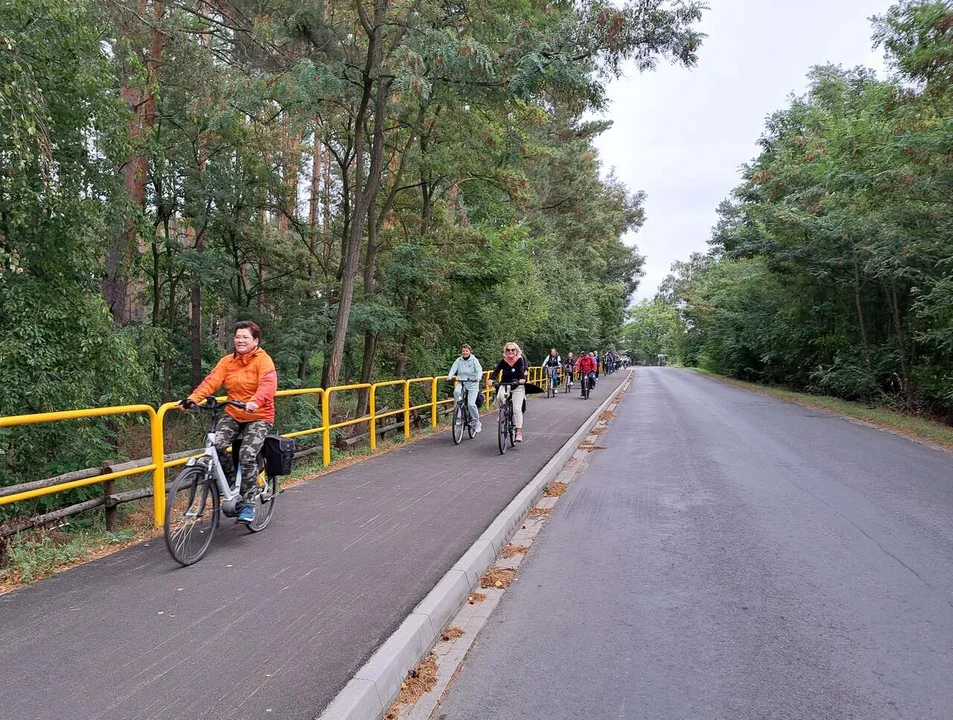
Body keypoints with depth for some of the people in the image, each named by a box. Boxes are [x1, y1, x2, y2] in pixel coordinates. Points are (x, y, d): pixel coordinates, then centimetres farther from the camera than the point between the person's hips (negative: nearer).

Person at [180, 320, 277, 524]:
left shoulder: (263, 360, -11)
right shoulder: (228, 361, 4)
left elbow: (268, 384, -28)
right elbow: (211, 381, -8)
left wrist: (255, 401, -47)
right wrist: (193, 398, -25)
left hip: (259, 416, -4)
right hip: (232, 415, 5)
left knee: (247, 455, -20)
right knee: (216, 445, -20)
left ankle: (248, 503, -1)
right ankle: (232, 479, 9)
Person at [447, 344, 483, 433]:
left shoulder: (474, 360, -2)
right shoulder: (458, 360, 4)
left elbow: (479, 370, -13)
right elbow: (453, 368, -7)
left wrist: (478, 377, -34)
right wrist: (449, 376, -28)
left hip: (472, 383, -2)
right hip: (461, 383, 3)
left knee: (471, 404, -13)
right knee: (456, 391, -32)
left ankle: (477, 423, 5)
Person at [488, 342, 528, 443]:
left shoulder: (520, 360, -8)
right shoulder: (503, 361, -4)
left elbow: (522, 370, -25)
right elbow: (496, 371, -17)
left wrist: (522, 378, -47)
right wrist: (490, 379, -37)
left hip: (518, 386, -2)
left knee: (517, 409, -13)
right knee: (499, 399, -30)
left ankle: (519, 432, -9)